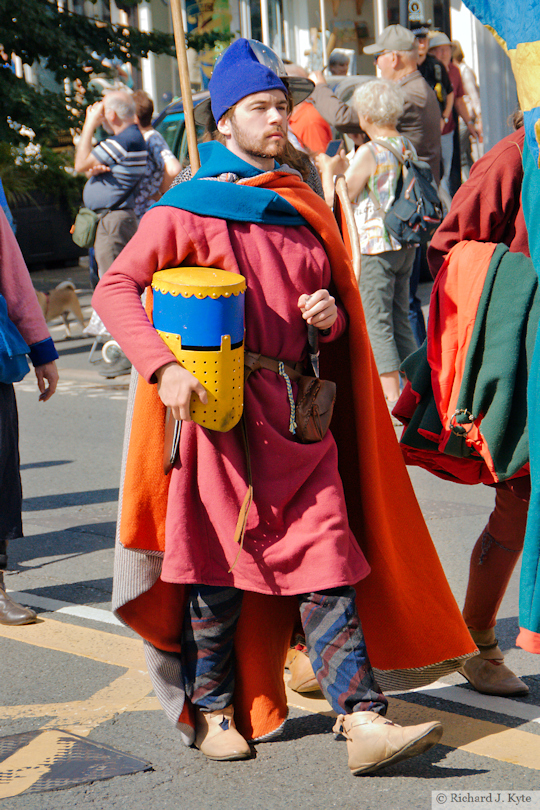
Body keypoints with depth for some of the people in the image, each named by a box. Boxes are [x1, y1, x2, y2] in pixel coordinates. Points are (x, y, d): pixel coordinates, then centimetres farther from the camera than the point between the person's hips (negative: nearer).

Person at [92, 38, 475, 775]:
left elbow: (336, 314, 23)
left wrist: (331, 315, -1)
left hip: (299, 413, 4)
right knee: (218, 561, 3)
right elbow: (115, 288, -8)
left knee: (327, 563, -4)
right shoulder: (188, 208, 0)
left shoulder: (304, 209, 17)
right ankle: (213, 712, 18)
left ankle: (363, 722, -7)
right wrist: (163, 367, -22)